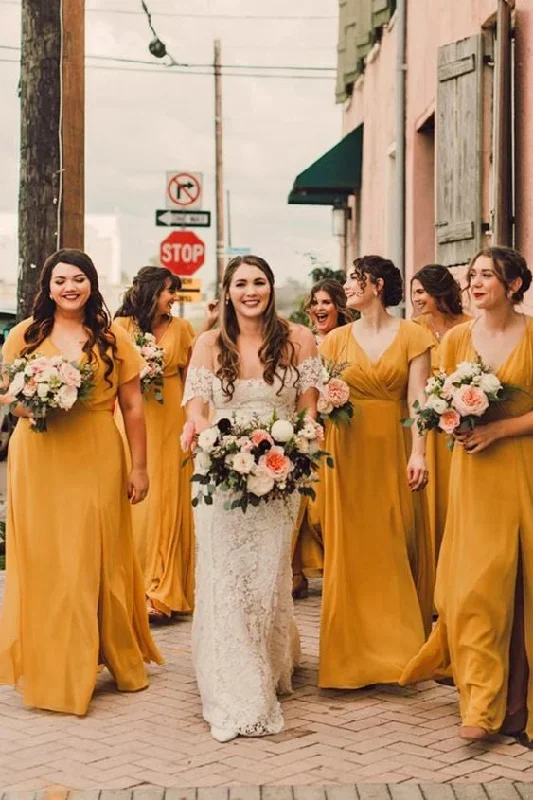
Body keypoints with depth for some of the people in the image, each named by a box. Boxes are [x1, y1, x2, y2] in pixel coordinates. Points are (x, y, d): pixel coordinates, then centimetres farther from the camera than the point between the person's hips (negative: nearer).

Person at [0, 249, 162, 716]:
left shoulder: (113, 339, 5)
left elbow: (132, 407, 5)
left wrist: (139, 467, 1)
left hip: (98, 461, 0)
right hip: (39, 461, 0)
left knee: (101, 558, 5)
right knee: (45, 560, 2)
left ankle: (120, 659, 22)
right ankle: (52, 668, 13)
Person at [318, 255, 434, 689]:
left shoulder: (412, 335, 0)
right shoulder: (337, 339, 7)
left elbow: (417, 398, -7)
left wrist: (418, 452, -16)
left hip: (394, 448, -2)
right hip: (348, 450, 2)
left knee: (397, 544, 3)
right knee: (352, 547, 4)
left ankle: (399, 643, 15)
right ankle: (356, 646, 13)